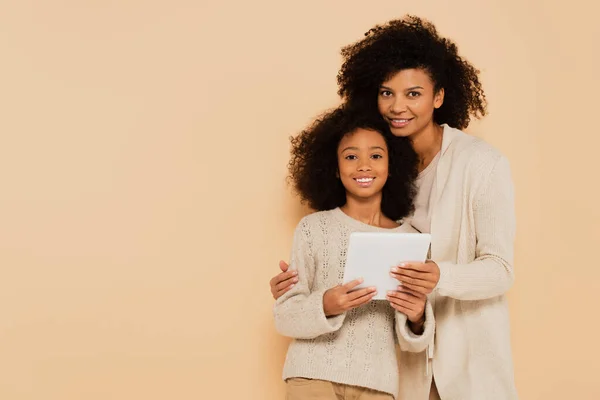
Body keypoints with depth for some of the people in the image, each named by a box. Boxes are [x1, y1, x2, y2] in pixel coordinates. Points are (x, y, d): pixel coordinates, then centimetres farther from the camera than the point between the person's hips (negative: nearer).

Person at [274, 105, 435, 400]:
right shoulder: (313, 228, -2)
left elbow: (410, 341, 6)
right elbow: (285, 316, -3)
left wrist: (417, 319, -15)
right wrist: (324, 307, -21)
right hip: (314, 375, -2)